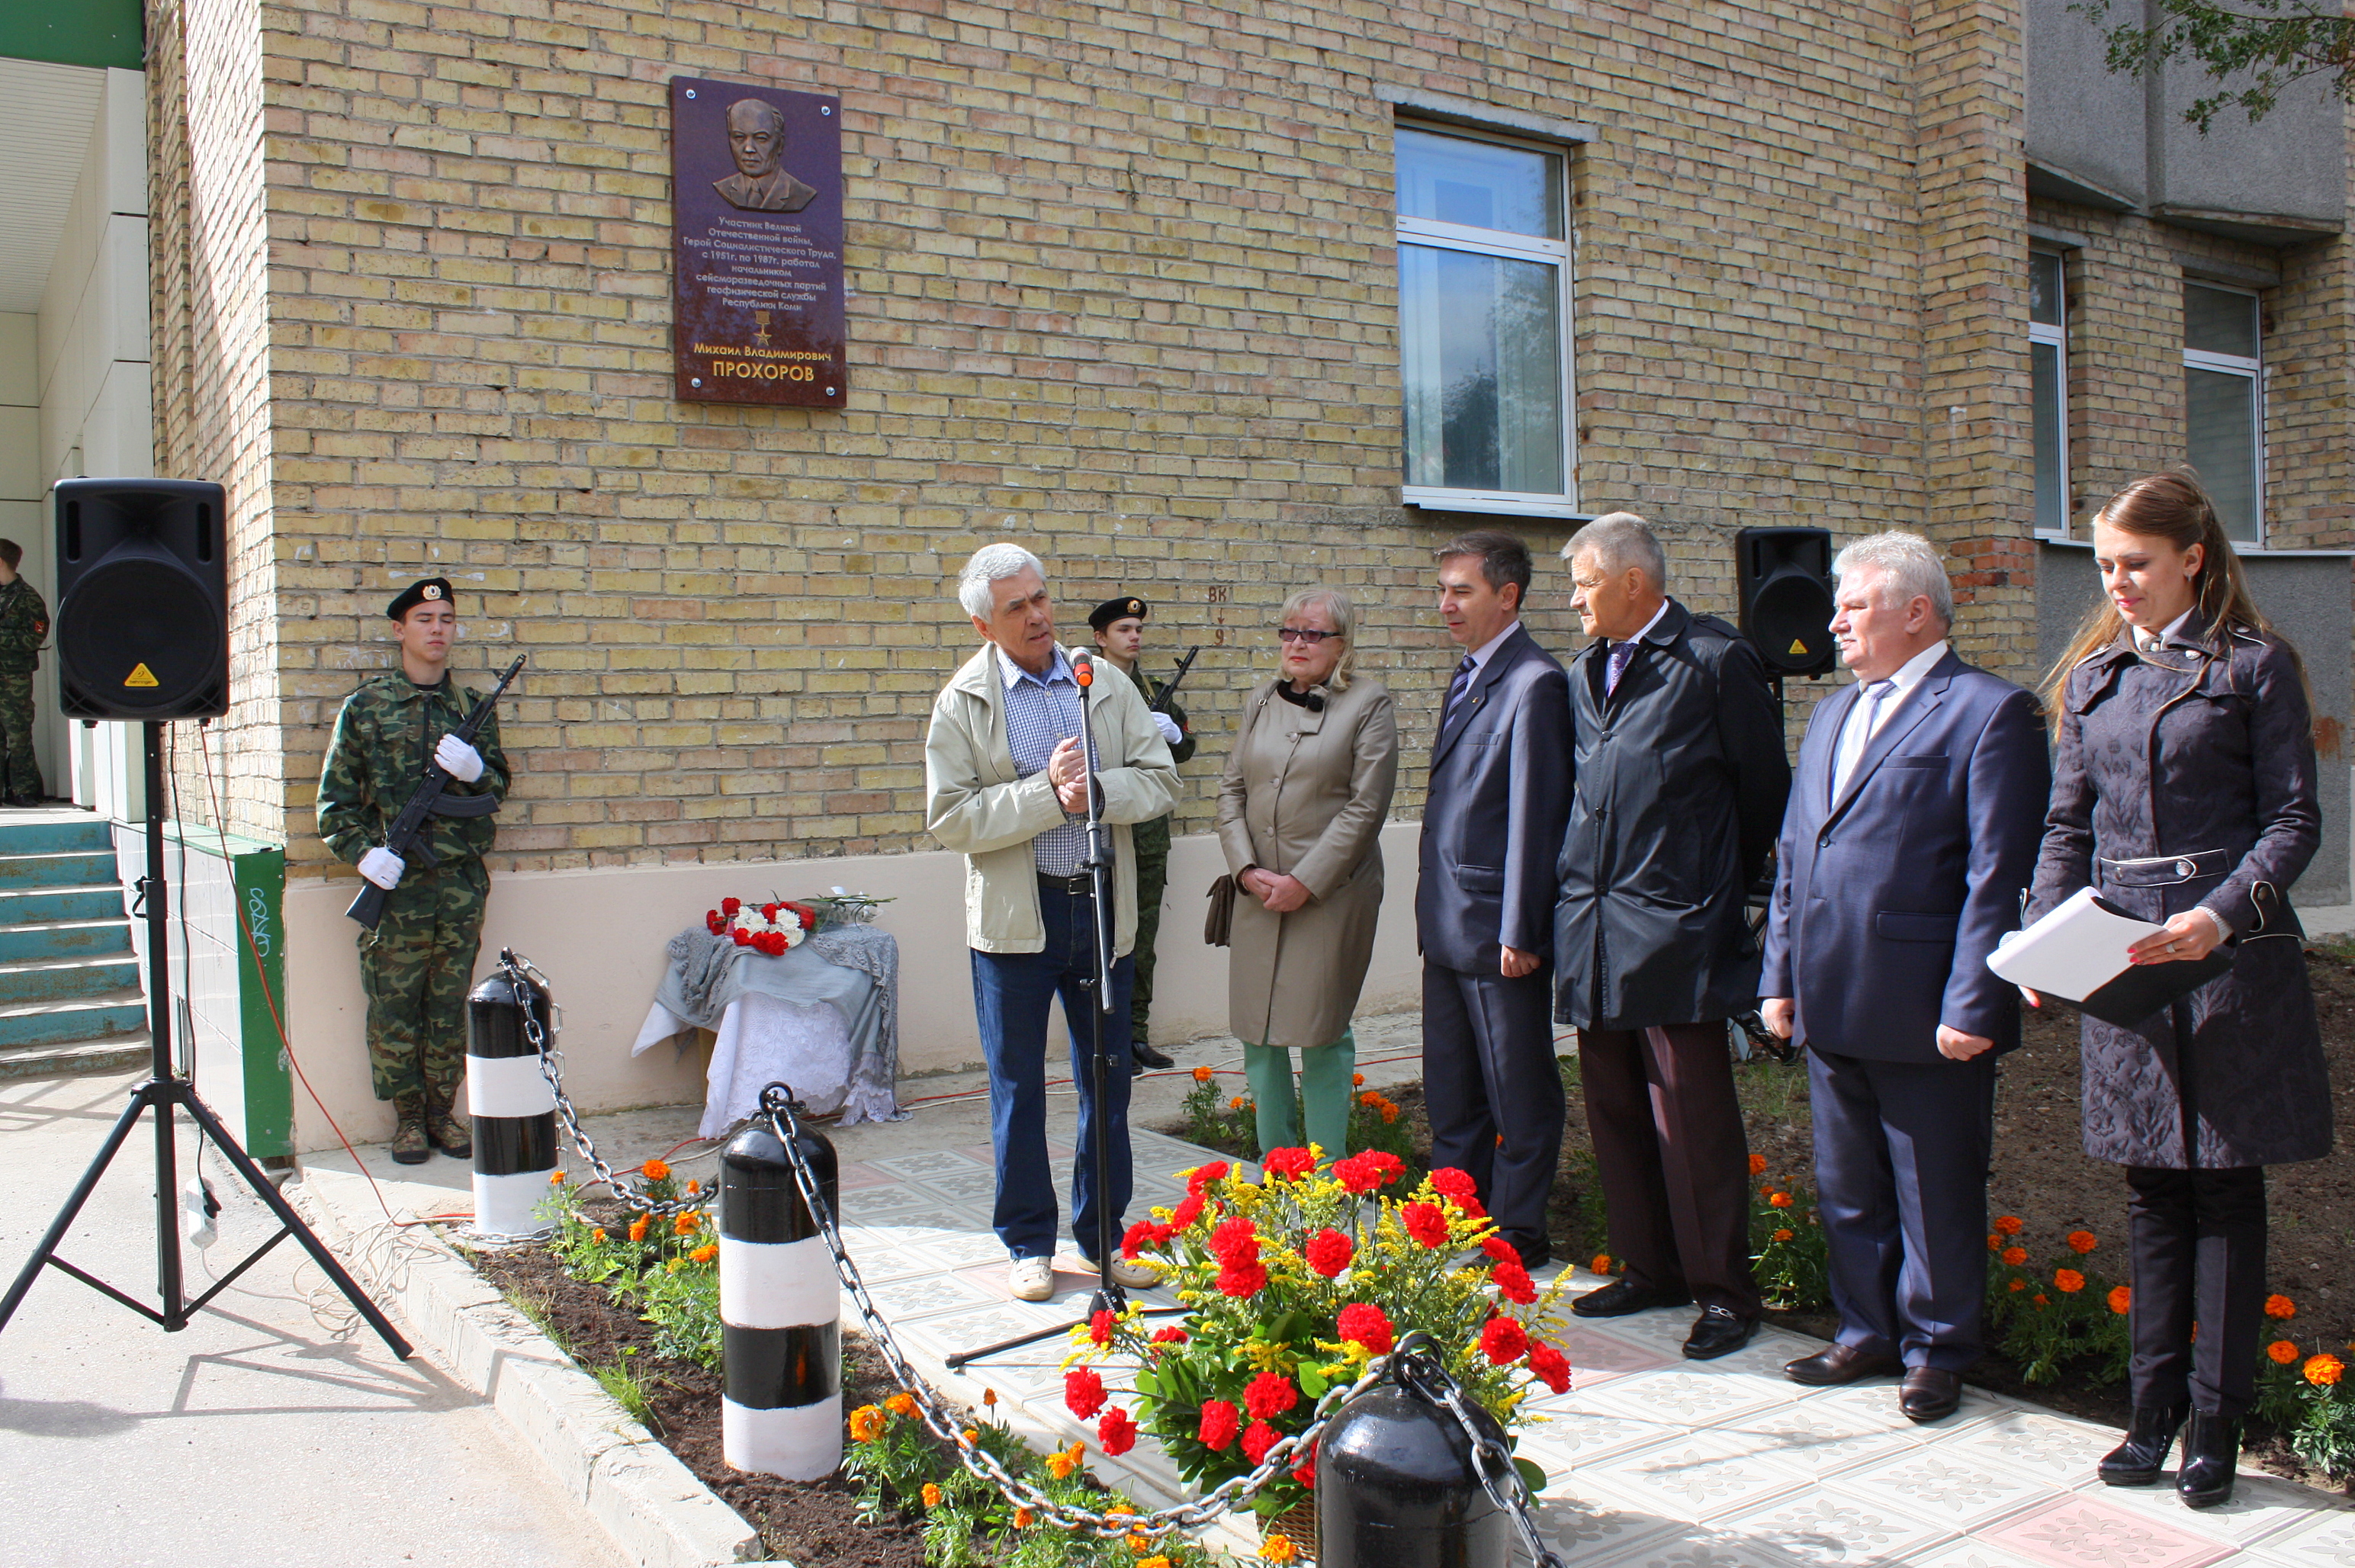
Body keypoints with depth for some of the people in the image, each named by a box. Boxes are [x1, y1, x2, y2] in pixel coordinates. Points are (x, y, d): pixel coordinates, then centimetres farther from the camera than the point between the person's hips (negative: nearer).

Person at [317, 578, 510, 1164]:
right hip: (395, 882, -2)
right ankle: (408, 1116, 17)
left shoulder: (472, 708, 9)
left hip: (462, 881, 3)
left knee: (450, 1005, 9)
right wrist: (363, 851, -14)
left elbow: (499, 786, 13)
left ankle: (442, 1111, 21)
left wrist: (475, 771, -9)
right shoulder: (367, 707, 1)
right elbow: (335, 797, 1)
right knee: (394, 1006, 3)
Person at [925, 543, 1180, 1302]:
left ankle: (1103, 1234, 27)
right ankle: (1028, 1243, 22)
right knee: (1018, 1086, 7)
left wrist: (1095, 792, -18)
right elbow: (949, 815, -11)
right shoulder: (962, 701, -4)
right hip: (1014, 918, -3)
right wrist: (1048, 794, -20)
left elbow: (1160, 780, 1)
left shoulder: (1106, 686, 4)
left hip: (1103, 907, 3)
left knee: (1108, 1079, 11)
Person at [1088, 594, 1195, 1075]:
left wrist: (1172, 732, -4)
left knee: (1143, 937, 10)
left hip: (1149, 832, 6)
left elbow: (1185, 748, 18)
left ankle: (1135, 1033, 19)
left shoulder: (1154, 690, 14)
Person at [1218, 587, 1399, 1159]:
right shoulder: (1261, 702, 14)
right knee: (1256, 1027, 6)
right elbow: (1231, 789, 11)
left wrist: (1305, 882, -12)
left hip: (1329, 893, -5)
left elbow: (1365, 807, -8)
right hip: (1258, 892, 5)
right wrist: (1246, 869, -4)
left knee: (1321, 1031, -2)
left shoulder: (1369, 705, -2)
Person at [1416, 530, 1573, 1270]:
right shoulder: (1469, 675, 13)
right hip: (1447, 925, 9)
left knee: (1519, 1090, 6)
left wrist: (1519, 932, -18)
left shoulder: (1533, 683, -15)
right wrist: (1431, 908, 15)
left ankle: (1519, 1232, 18)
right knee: (1451, 1090, 17)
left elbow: (1535, 815, -18)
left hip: (1497, 929, -9)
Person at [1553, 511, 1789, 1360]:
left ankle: (1723, 1292, 9)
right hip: (1593, 931, 7)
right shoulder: (1586, 674, 15)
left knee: (1692, 1114, -3)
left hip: (1675, 931, -7)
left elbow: (1764, 789, -1)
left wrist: (1724, 889, 6)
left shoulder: (1714, 660, -6)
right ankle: (1650, 1269, 25)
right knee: (1614, 1109, 12)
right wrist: (1582, 889, 16)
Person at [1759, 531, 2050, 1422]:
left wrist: (1972, 1006, -17)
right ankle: (1868, 1334, 32)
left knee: (1935, 1193, 7)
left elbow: (1998, 875, -13)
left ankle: (1936, 1350, 24)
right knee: (1846, 1188, 17)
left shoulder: (1991, 712, -8)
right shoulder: (1831, 716, 17)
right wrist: (1779, 975, 13)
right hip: (1830, 1006, 7)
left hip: (1926, 1011, -7)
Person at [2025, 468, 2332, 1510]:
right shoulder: (2092, 676, 11)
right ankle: (2153, 1407, 20)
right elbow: (2067, 822, 13)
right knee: (2153, 1188, 11)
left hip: (2231, 955, -4)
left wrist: (2221, 915, -21)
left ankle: (2216, 1419, 14)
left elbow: (2293, 820, -5)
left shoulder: (2254, 665, -2)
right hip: (2120, 959, 4)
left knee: (2226, 1188, 4)